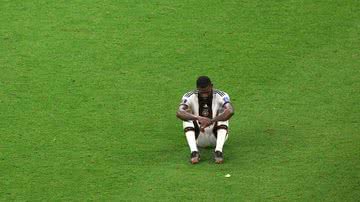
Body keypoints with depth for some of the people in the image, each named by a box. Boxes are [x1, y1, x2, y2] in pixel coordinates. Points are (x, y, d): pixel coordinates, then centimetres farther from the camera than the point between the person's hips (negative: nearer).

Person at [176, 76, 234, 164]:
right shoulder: (189, 97, -13)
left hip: (216, 136, -1)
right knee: (187, 115, -23)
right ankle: (194, 151, -36)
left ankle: (218, 150, -37)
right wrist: (198, 118, -49)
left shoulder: (221, 96, -16)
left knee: (223, 114, -25)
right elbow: (179, 113, -33)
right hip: (198, 138, 1)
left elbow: (230, 111, -37)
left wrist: (211, 121, -49)